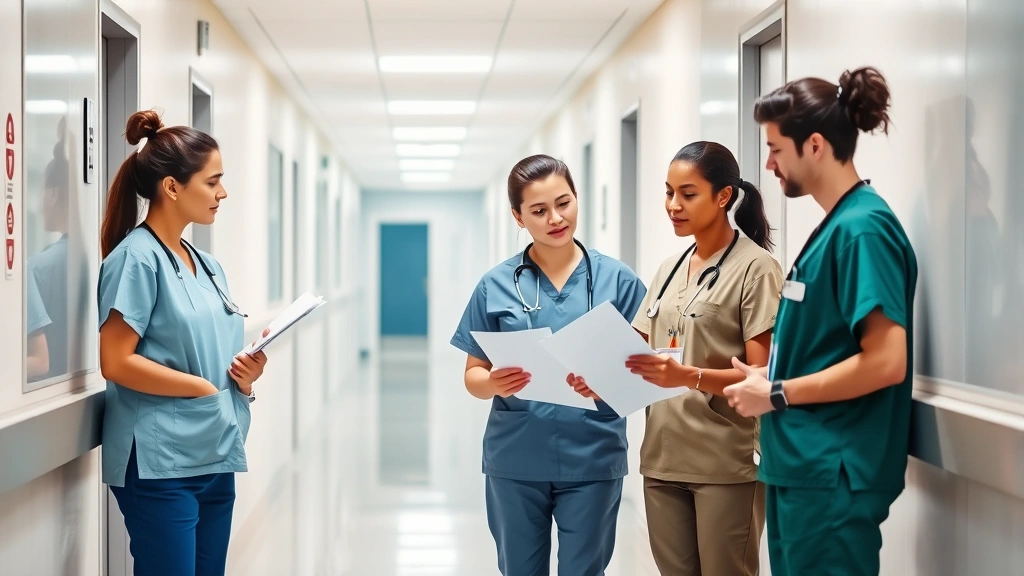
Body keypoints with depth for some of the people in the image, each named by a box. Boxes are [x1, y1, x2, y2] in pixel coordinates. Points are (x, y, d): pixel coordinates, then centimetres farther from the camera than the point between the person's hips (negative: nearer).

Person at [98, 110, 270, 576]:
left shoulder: (207, 266, 13)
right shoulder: (137, 257, -11)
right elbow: (116, 363, -17)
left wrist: (245, 378, -1)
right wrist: (206, 389, -15)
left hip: (216, 458, 8)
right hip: (160, 463, -8)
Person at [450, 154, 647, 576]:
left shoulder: (617, 279, 0)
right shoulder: (496, 285, 1)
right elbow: (473, 377, 5)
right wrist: (494, 383, -18)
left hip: (592, 458, -1)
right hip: (516, 459, 1)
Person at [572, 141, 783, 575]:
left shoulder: (755, 268, -8)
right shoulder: (669, 269, 14)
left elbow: (761, 376, -14)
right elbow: (644, 356, 14)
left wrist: (688, 377, -29)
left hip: (725, 463, -6)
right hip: (663, 457, 6)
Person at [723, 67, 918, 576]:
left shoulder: (862, 228, -16)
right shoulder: (836, 225, 12)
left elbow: (885, 361, -22)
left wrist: (776, 395, -14)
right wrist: (768, 377, 6)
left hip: (834, 477, -9)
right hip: (803, 467, 9)